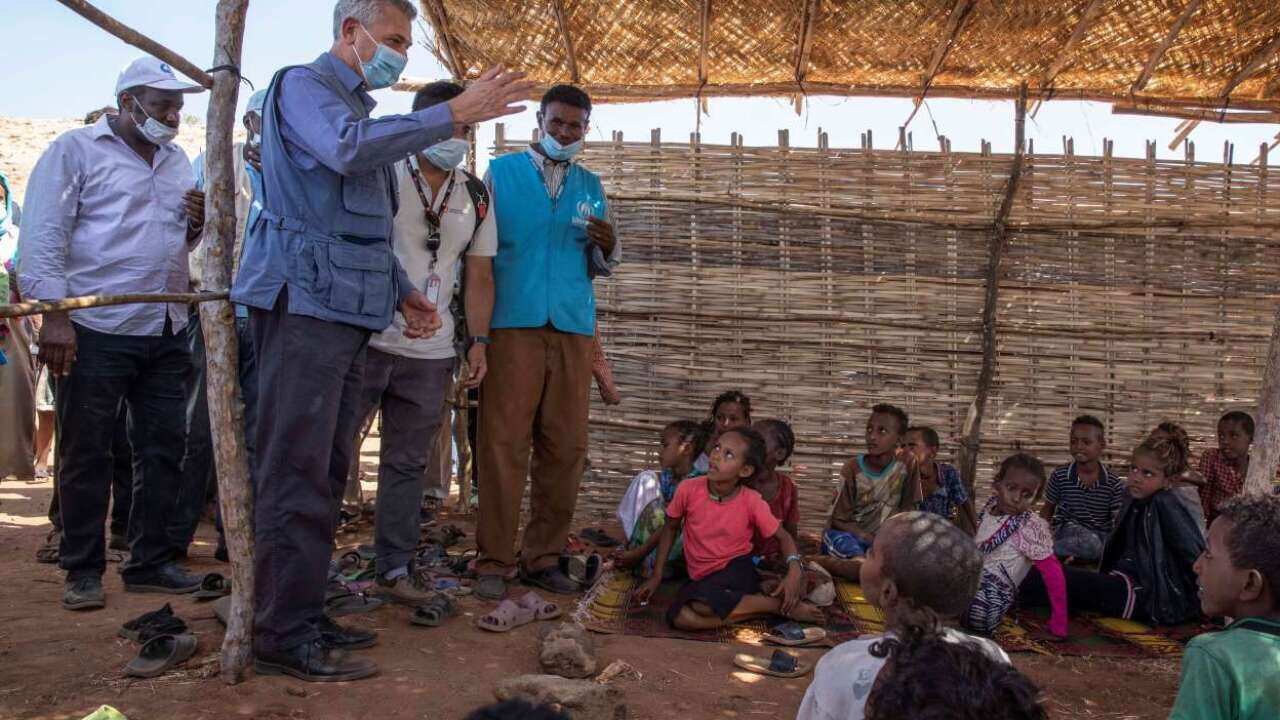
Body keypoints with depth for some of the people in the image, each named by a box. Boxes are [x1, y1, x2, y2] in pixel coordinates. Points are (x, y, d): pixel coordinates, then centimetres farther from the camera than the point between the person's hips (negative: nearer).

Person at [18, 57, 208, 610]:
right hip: (95, 331, -6)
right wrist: (55, 314, -16)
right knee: (85, 455, 2)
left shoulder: (176, 160, 18)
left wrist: (197, 223, 2)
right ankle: (83, 570, 14)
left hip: (164, 331, 6)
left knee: (163, 450, 8)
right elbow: (43, 237, -8)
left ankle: (148, 563, 19)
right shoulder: (76, 150, -1)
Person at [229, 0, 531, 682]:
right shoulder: (303, 84, 0)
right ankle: (282, 635, -3)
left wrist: (400, 290, 18)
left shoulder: (360, 107, 26)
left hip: (347, 313, 9)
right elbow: (347, 148, -23)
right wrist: (453, 113, -21)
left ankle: (303, 615, 18)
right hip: (304, 300, -9)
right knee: (296, 471, -9)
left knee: (325, 472, 10)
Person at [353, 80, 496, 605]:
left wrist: (479, 342, 7)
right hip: (366, 340, -4)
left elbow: (479, 275, 13)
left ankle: (395, 567, 20)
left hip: (431, 354, 4)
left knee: (407, 463, 11)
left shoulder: (475, 195, 11)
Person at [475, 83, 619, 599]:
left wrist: (607, 247, -5)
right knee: (504, 445, -6)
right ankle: (494, 561, 3)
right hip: (513, 323, -3)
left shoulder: (590, 186, 18)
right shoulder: (502, 171, 10)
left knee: (565, 449, 2)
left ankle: (542, 558, 13)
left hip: (573, 328, 3)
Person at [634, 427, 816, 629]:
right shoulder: (688, 489, -12)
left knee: (703, 604, -35)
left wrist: (795, 569, -23)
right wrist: (656, 576, 3)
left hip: (738, 569, -3)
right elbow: (670, 528, 5)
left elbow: (783, 537, -2)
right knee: (680, 618, -28)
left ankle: (780, 604, -14)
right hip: (702, 577, 3)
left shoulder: (752, 502, -15)